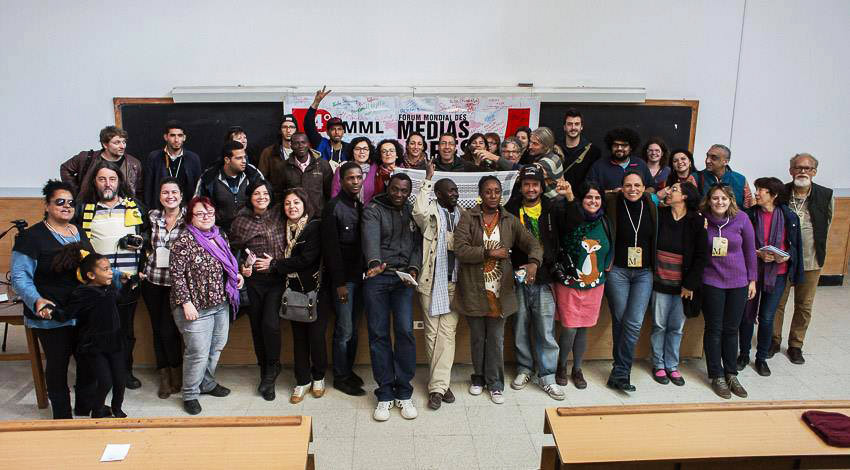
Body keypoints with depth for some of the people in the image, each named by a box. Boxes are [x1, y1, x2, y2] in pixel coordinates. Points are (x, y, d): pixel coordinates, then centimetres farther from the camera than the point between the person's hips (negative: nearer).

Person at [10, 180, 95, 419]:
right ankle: (62, 416, 24)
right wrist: (37, 300, -27)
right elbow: (19, 276, -12)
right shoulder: (32, 237, -9)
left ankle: (86, 408, 33)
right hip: (52, 316, -6)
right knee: (58, 364, 7)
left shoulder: (80, 233, 11)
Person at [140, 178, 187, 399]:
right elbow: (147, 244, 18)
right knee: (157, 328, 10)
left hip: (177, 281, -4)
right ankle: (164, 376, 24)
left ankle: (176, 373, 17)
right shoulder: (152, 216, 5)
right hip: (152, 280, 4)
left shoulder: (189, 217, -6)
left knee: (168, 329, -6)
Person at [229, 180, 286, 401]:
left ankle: (272, 368, 8)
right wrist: (241, 267, -2)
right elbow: (233, 250, 14)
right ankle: (265, 373, 24)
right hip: (253, 280, 2)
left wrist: (274, 263, -7)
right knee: (257, 326, 7)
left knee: (270, 323, -16)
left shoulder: (280, 215, 1)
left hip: (276, 277, -2)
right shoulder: (241, 221, 4)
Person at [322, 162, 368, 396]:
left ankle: (349, 370, 26)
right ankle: (340, 377, 12)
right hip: (344, 278, -6)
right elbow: (331, 247, -13)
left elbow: (364, 242, 12)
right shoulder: (334, 207, -9)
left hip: (359, 277, 6)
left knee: (354, 328, 13)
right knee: (345, 330, -1)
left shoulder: (361, 206, 12)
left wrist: (366, 273, 4)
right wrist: (339, 282, -15)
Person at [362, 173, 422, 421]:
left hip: (403, 279, 2)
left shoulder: (413, 212, 13)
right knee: (378, 335, 0)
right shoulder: (373, 210, -1)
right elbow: (371, 238, -19)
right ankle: (385, 395, 10)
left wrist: (414, 268, -10)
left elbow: (418, 244, 8)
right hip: (377, 278, -2)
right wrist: (374, 263, -37)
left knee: (405, 331, -7)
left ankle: (404, 393, 7)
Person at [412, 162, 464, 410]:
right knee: (432, 332, 4)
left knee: (447, 332, 0)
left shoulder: (462, 213, 12)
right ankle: (442, 382, 18)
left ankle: (438, 386, 3)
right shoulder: (431, 211, -2)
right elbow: (419, 212, -27)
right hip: (432, 281, -3)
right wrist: (428, 180, -21)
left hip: (454, 282, 3)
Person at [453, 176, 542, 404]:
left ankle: (495, 383, 23)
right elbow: (460, 250, -14)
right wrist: (489, 253, -19)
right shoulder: (468, 218, -4)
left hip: (500, 290, 2)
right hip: (474, 290, -1)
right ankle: (479, 377, 33)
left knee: (496, 340, 8)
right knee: (477, 337, 14)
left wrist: (533, 262, -20)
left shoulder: (510, 221, 4)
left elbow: (533, 244, 0)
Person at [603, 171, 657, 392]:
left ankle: (619, 374, 0)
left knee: (634, 323, -7)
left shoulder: (651, 206, 4)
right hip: (617, 272, -2)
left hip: (644, 273, 2)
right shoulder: (612, 204, -4)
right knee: (619, 321, 4)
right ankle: (622, 371, 18)